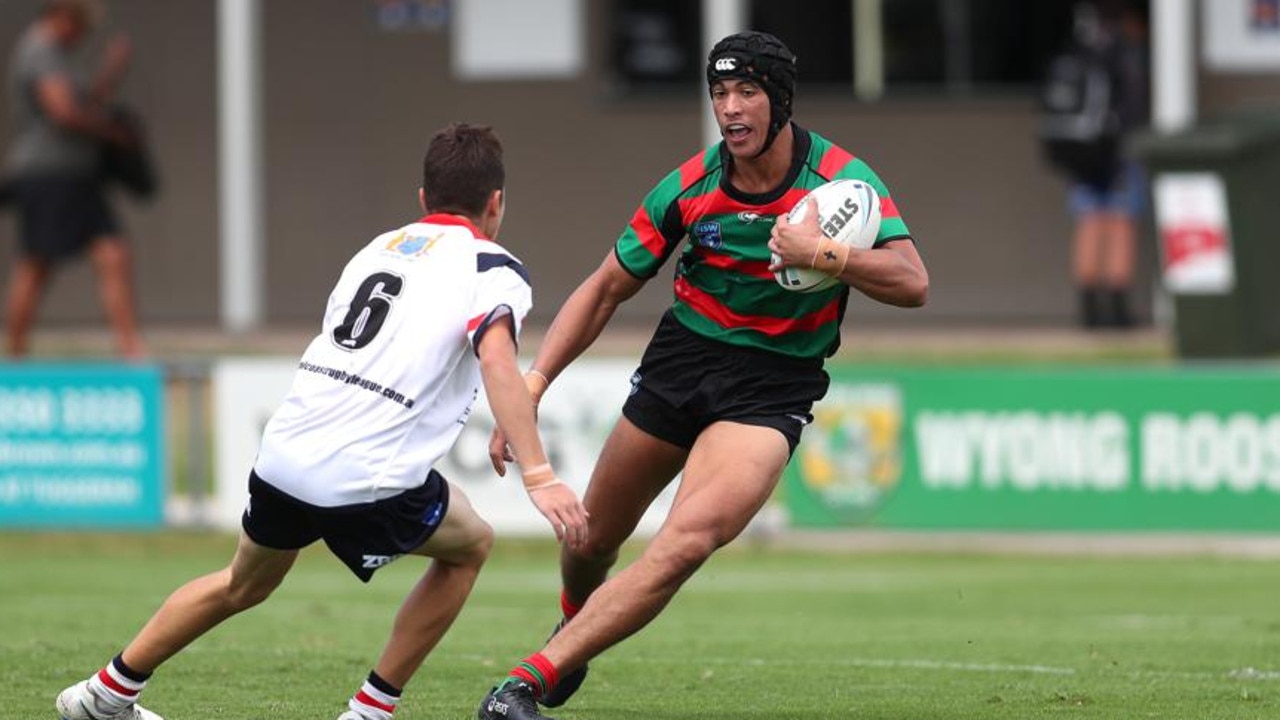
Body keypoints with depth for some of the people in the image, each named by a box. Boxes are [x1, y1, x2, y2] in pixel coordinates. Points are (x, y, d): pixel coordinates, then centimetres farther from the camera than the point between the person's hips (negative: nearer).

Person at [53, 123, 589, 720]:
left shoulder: (380, 247, 20)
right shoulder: (492, 268, 0)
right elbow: (496, 361, -19)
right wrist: (538, 475, -26)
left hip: (283, 456, 6)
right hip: (370, 481, -6)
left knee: (242, 586, 31)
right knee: (470, 546, 23)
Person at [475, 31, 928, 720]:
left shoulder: (840, 178, -14)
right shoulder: (689, 186, -7)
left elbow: (911, 283, -22)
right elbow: (605, 289, 1)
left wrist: (819, 253, -35)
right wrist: (530, 386, -7)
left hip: (773, 386, -3)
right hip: (683, 356, 3)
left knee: (689, 539, -26)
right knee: (593, 540, 13)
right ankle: (573, 626, 50)